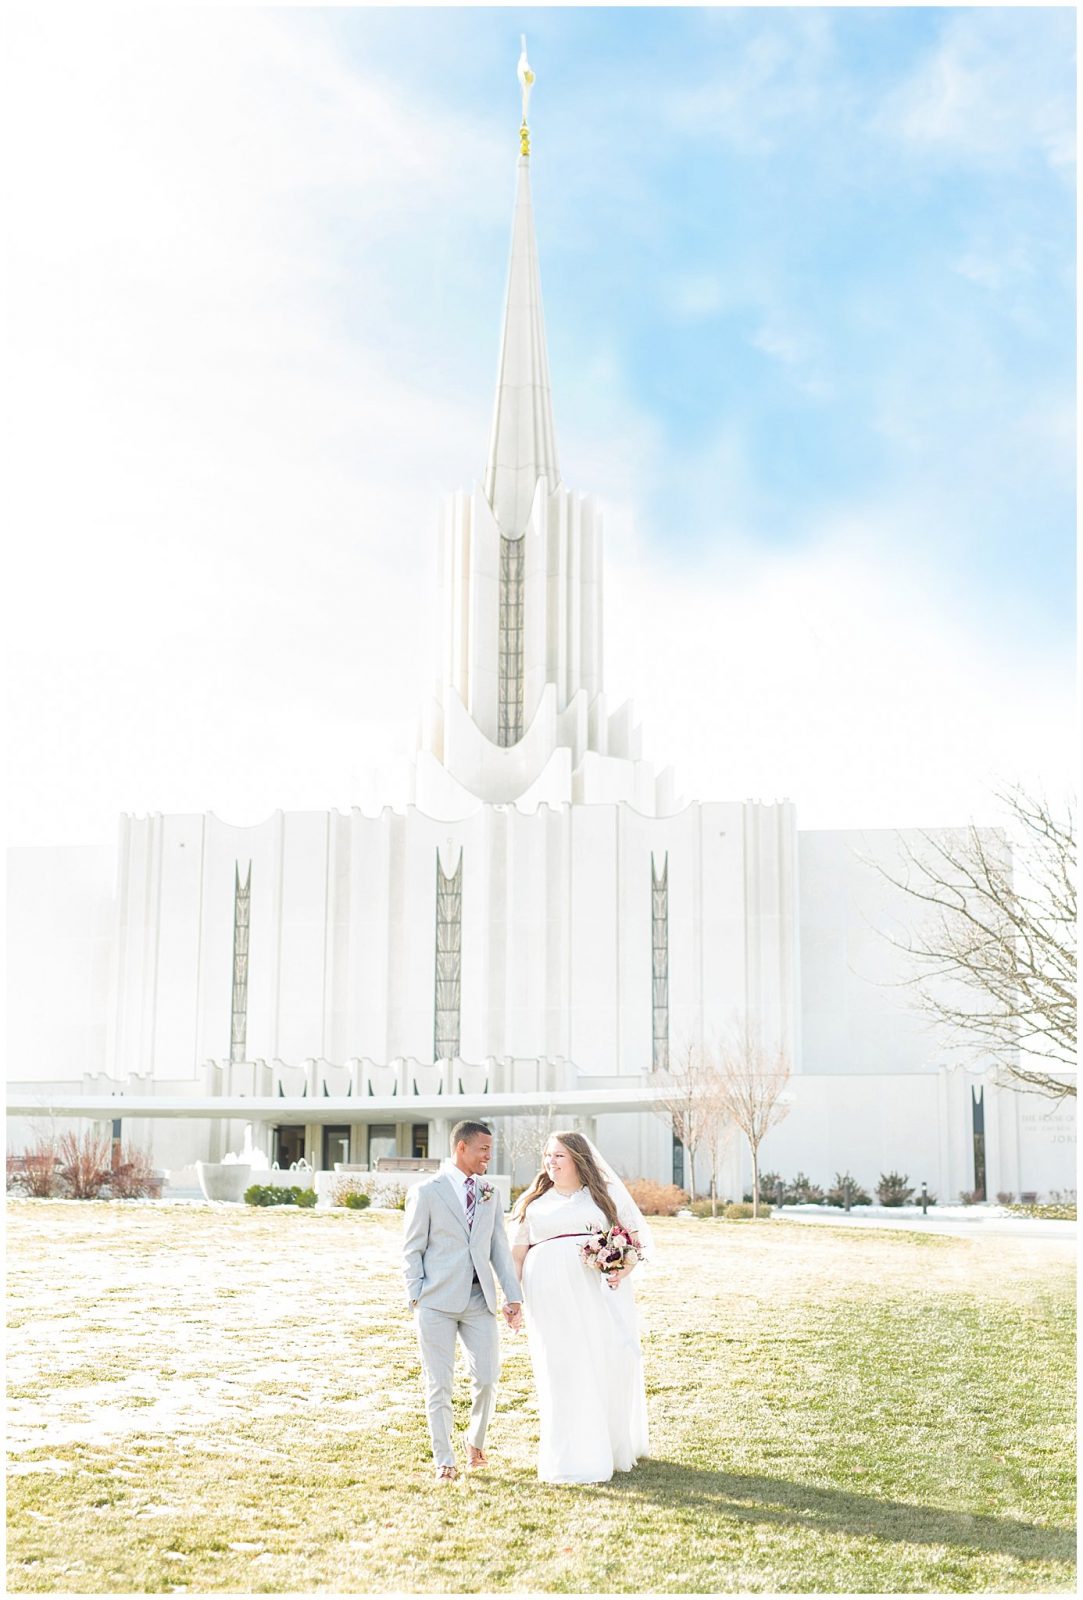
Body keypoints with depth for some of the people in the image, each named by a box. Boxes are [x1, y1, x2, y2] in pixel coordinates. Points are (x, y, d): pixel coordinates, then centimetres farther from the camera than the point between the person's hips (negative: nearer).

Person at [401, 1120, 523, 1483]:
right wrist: (417, 1299, -9)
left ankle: (476, 1442, 29)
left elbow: (500, 1248, 11)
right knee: (439, 1384, 2)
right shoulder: (426, 1192, -2)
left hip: (479, 1299, 4)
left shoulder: (490, 1193, 12)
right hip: (437, 1302, -4)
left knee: (487, 1378, 2)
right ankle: (444, 1461, 15)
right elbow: (412, 1251, -1)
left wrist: (513, 1295, 4)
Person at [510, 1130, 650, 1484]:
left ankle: (617, 1445, 13)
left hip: (600, 1292, -1)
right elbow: (517, 1255, 16)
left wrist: (628, 1266, -8)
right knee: (561, 1371, -2)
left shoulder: (606, 1195, 12)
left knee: (613, 1360, -7)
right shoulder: (533, 1202, 16)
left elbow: (641, 1235, 11)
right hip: (551, 1296, 1)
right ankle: (571, 1458, 6)